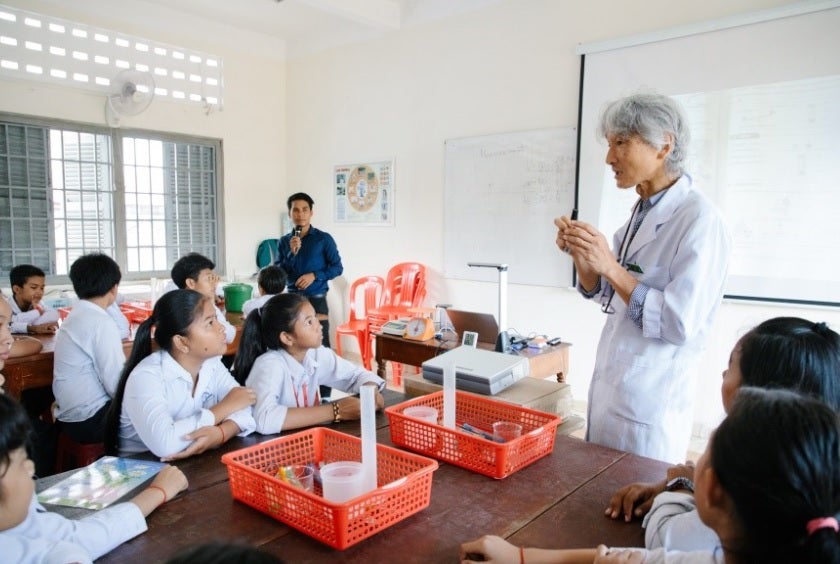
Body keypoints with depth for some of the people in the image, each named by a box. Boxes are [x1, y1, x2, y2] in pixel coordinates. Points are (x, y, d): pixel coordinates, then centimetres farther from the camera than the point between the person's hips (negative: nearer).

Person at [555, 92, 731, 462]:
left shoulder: (698, 218, -18)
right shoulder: (642, 212, 6)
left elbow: (682, 324, -23)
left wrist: (611, 267, -24)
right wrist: (581, 258, -5)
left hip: (651, 400, -8)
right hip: (609, 387, 8)